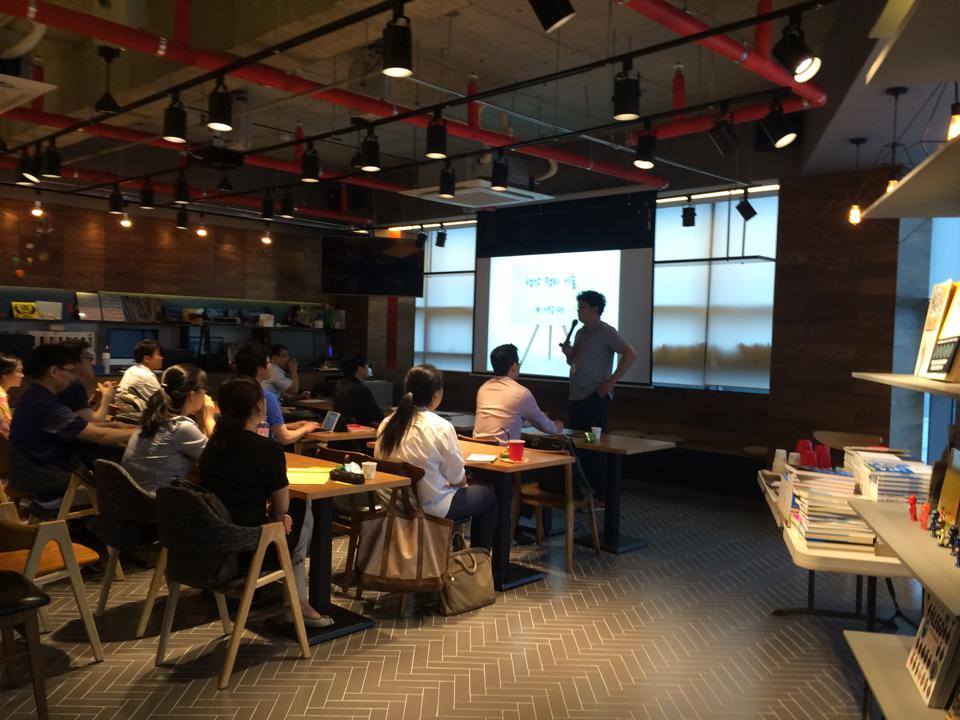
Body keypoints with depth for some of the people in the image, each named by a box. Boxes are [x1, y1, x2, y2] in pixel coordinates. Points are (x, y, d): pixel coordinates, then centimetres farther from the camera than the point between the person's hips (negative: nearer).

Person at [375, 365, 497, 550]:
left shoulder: (387, 424, -5)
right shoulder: (441, 427, -21)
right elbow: (457, 477, -14)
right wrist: (463, 482, 9)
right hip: (432, 506, -7)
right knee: (489, 495, 17)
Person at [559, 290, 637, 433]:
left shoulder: (606, 332, -7)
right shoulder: (580, 333, 16)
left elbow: (630, 354, -17)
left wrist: (610, 382, -18)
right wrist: (569, 354, 3)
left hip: (595, 398, -8)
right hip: (576, 397, 8)